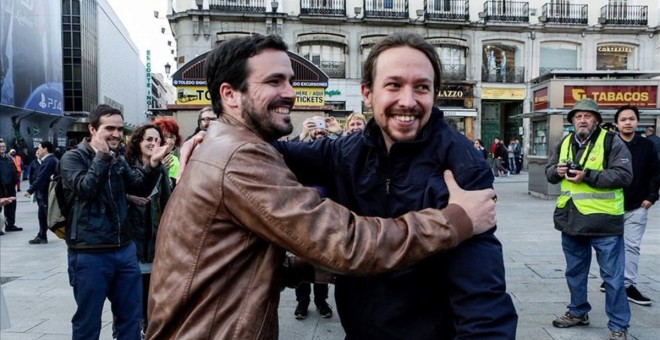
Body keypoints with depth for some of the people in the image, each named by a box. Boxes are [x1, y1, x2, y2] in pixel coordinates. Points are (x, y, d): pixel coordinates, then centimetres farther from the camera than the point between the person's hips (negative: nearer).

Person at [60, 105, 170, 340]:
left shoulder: (119, 160, 13)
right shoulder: (73, 158, -3)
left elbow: (142, 186, 3)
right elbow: (84, 189, -19)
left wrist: (153, 164, -14)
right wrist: (102, 156, -19)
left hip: (124, 249, 6)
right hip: (89, 254, -5)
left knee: (131, 316, 14)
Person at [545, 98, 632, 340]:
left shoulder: (611, 142, -7)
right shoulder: (564, 144, 10)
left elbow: (624, 175, -16)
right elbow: (549, 172, 15)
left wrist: (588, 175, -23)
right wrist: (557, 171, -8)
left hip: (604, 221, -6)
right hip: (571, 219, 6)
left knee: (612, 276, 3)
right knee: (575, 272, 18)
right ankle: (578, 312, 36)